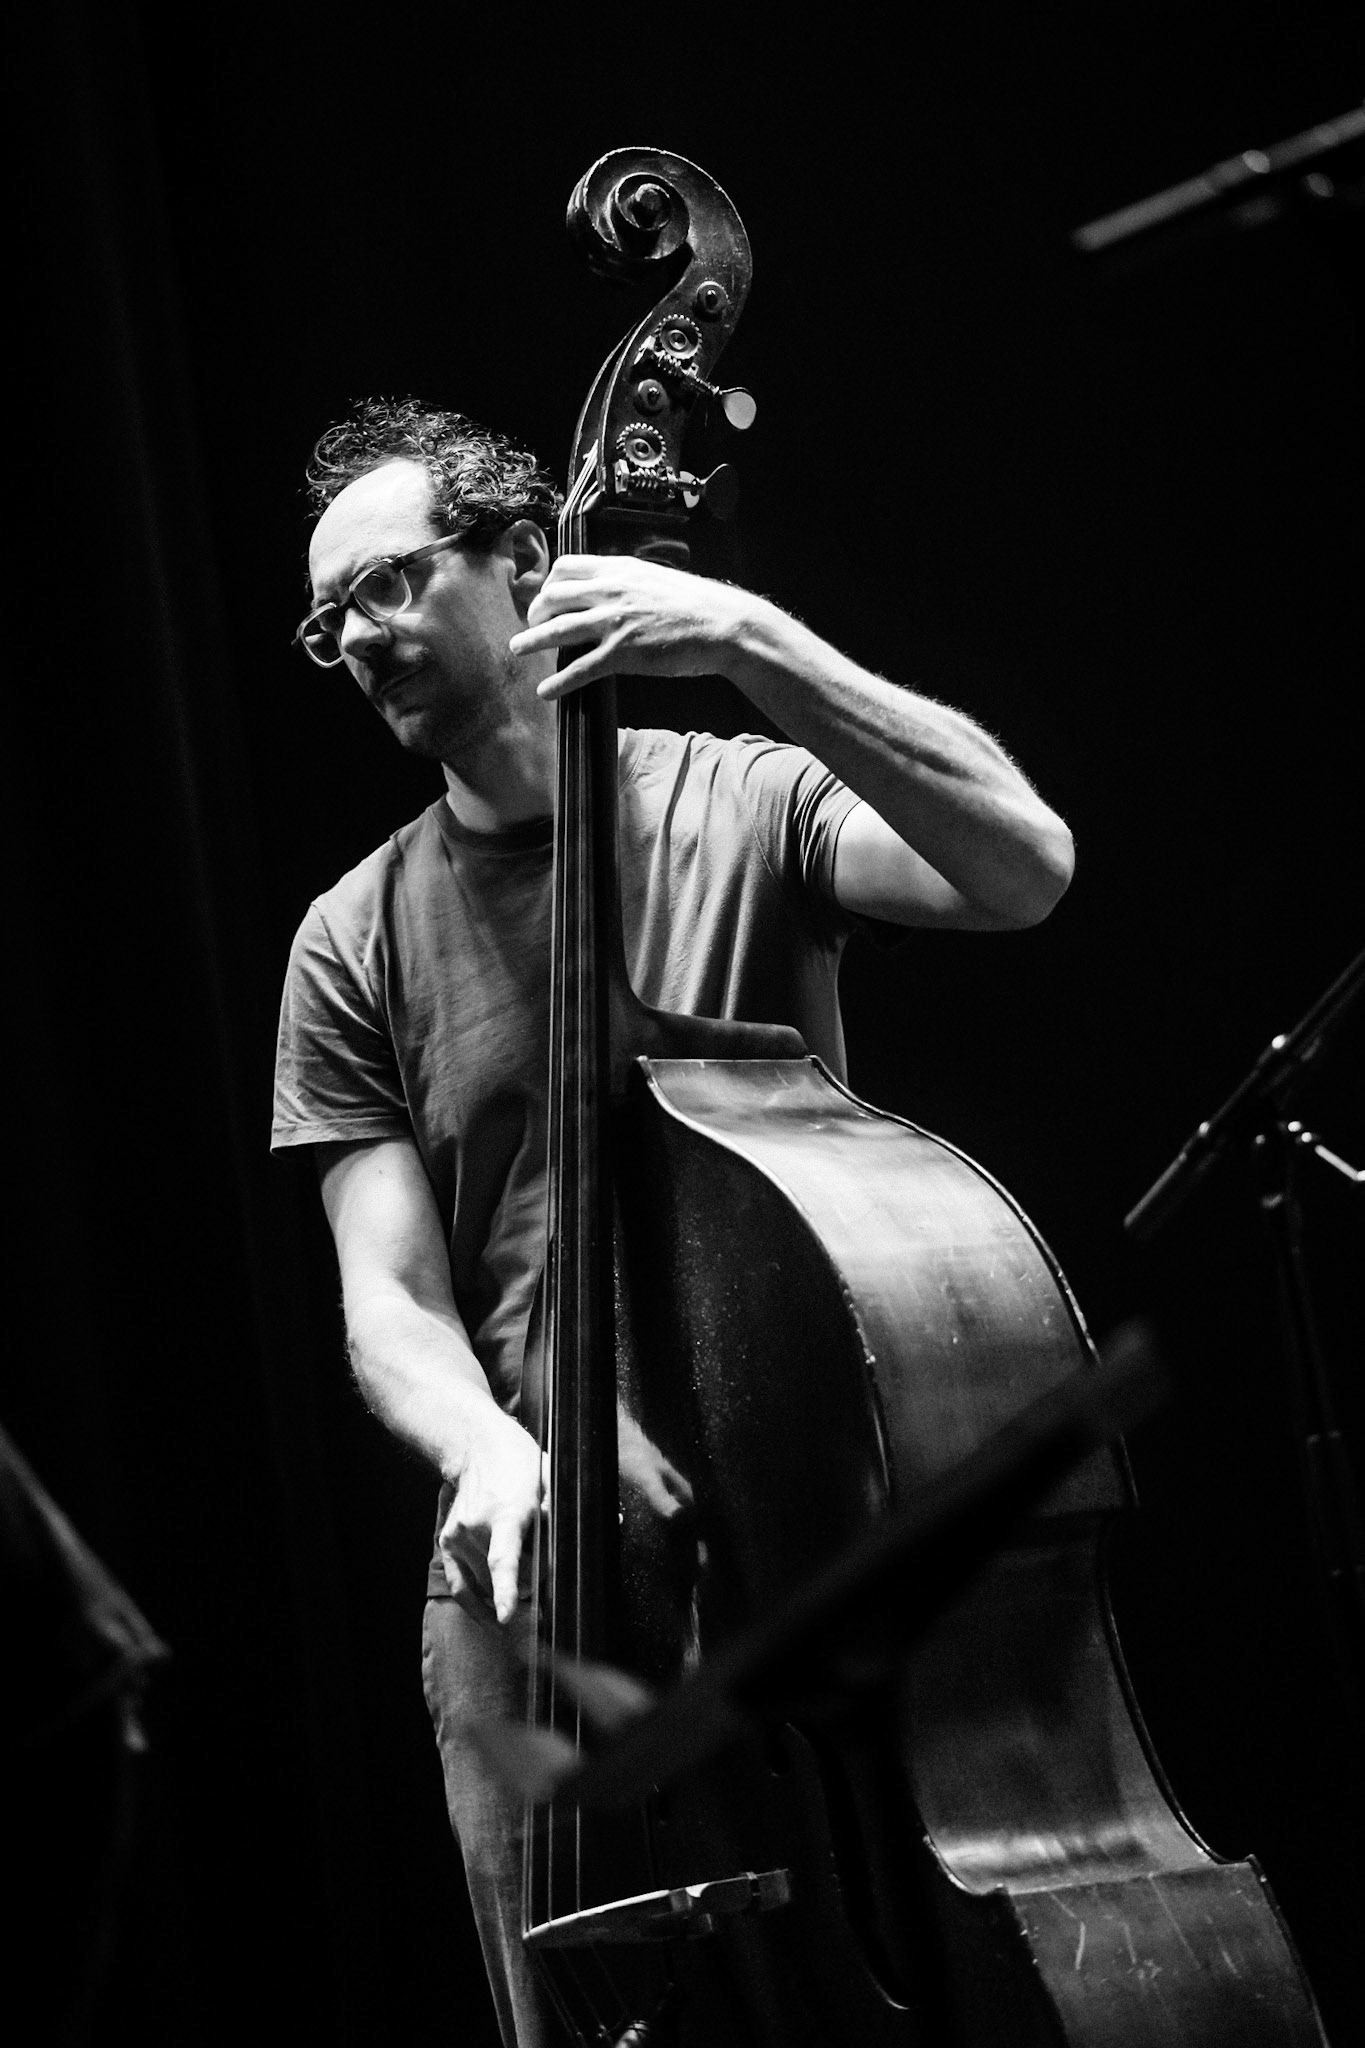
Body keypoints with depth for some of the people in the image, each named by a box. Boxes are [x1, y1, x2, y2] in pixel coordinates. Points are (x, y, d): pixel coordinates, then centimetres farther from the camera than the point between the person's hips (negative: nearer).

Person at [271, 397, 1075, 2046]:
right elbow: (392, 1300, 1)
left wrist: (755, 644, -24)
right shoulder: (355, 946, 8)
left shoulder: (742, 807, 2)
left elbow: (1023, 869, -16)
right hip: (535, 1564, 2)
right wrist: (494, 1456, -21)